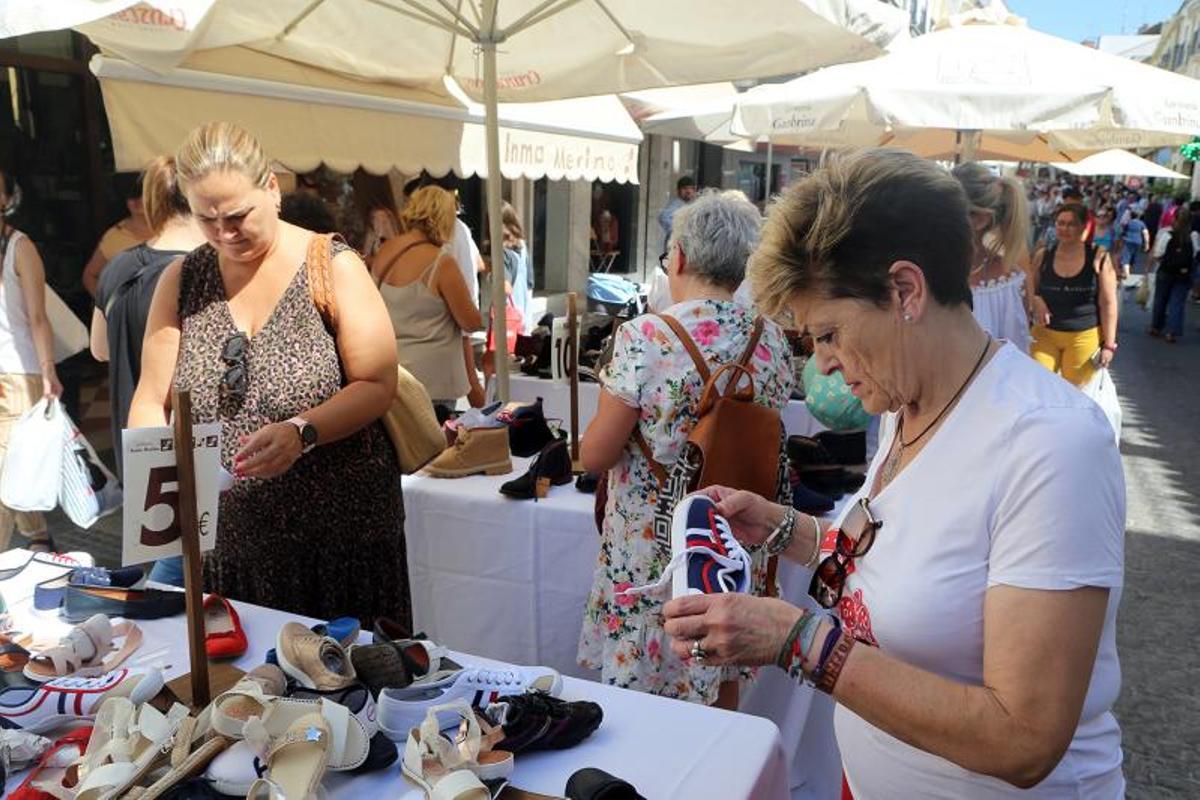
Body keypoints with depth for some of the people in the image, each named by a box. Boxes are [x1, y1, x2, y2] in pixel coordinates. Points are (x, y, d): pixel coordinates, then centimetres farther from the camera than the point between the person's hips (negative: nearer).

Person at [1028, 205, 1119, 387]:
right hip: (1045, 334, 2)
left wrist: (1109, 344, -7)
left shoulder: (1099, 258, -6)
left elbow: (1108, 304, -4)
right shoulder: (1043, 256, 2)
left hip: (1084, 337, -2)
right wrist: (1036, 301, -10)